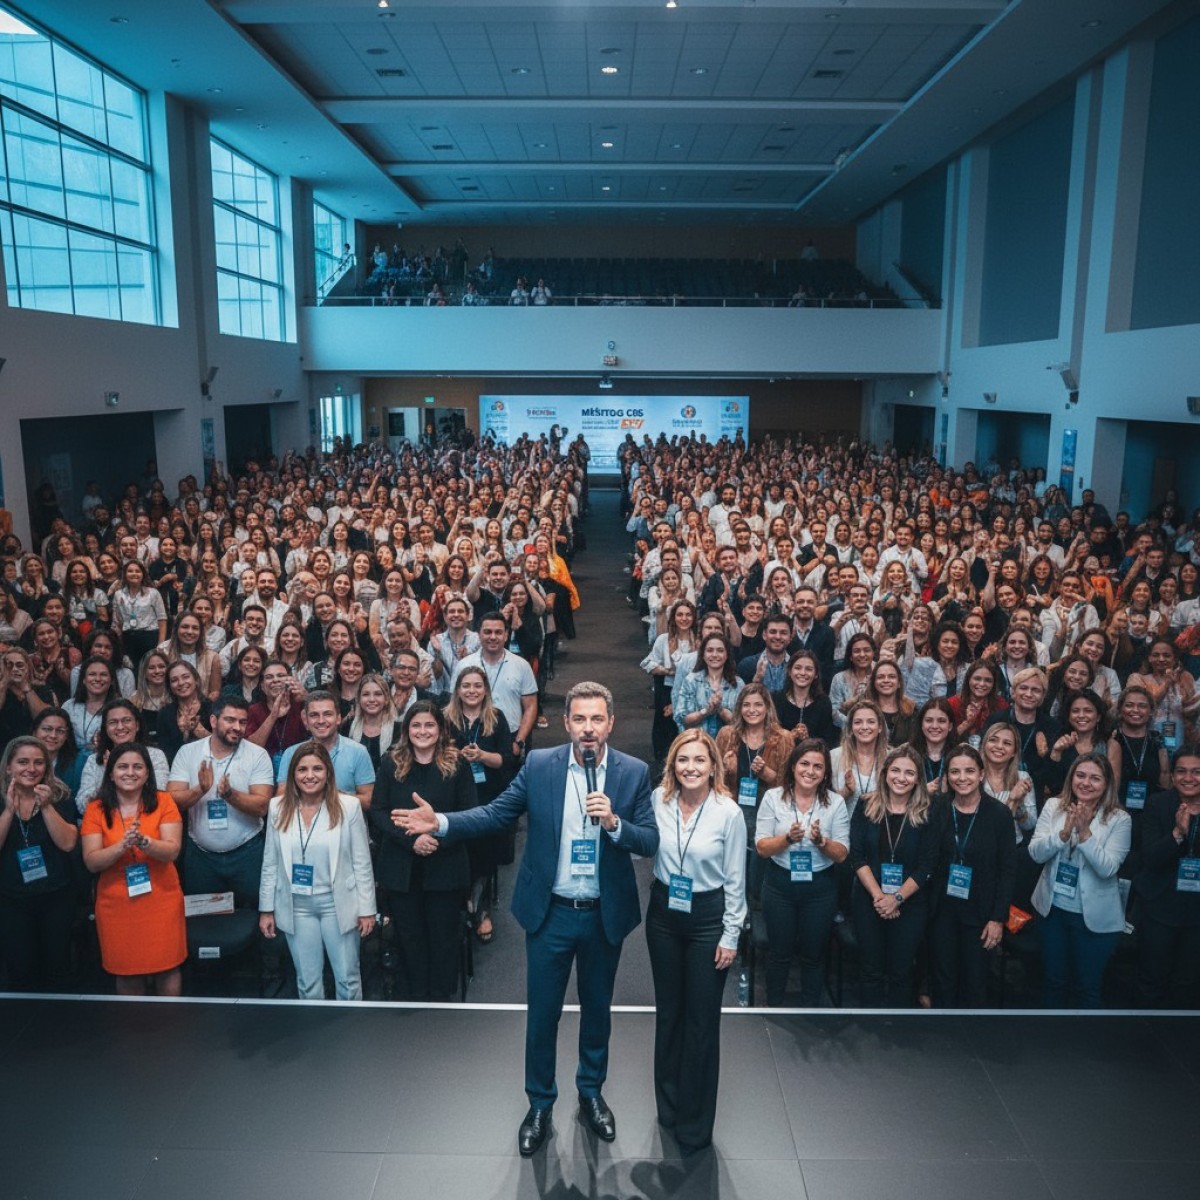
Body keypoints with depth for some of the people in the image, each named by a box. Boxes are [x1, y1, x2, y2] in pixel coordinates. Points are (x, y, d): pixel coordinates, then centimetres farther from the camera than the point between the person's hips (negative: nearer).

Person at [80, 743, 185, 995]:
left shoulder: (163, 802, -3)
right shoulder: (96, 809, 0)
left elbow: (172, 851, -11)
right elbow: (91, 862, -8)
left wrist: (144, 842, -30)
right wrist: (122, 845, -26)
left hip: (161, 901, -1)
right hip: (117, 905, 1)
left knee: (167, 969, 7)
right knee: (127, 973, 11)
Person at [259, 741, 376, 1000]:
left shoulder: (348, 806, -9)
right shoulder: (277, 807, -1)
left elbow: (362, 863, -5)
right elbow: (270, 863, 5)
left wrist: (367, 909, -4)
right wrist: (266, 909, 5)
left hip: (337, 903, -2)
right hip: (296, 905, 2)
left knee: (347, 978, 7)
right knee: (307, 982, 12)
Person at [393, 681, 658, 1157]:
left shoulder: (634, 772, -10)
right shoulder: (538, 765, -9)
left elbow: (650, 842, -10)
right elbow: (495, 814, -7)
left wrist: (614, 822, -28)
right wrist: (440, 823, -20)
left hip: (604, 915, 1)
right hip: (549, 912, 0)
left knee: (597, 1008, 20)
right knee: (542, 1012, 12)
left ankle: (591, 1092, 43)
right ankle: (539, 1105, 34)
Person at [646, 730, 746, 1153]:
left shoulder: (729, 813, -15)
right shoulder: (658, 800, -8)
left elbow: (735, 881, -7)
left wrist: (730, 936, -6)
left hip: (708, 917, -3)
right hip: (663, 912, 3)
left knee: (702, 1019, 5)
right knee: (667, 1011, 17)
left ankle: (695, 1122, 23)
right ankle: (668, 1103, 38)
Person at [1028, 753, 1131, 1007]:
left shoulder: (1119, 819, -12)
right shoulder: (1054, 807, -5)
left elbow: (1107, 868, -20)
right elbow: (1035, 853, -11)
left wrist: (1085, 833, -29)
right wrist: (1065, 832, -25)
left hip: (1095, 916, -2)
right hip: (1053, 908, 2)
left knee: (1087, 987, 13)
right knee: (1053, 981, 18)